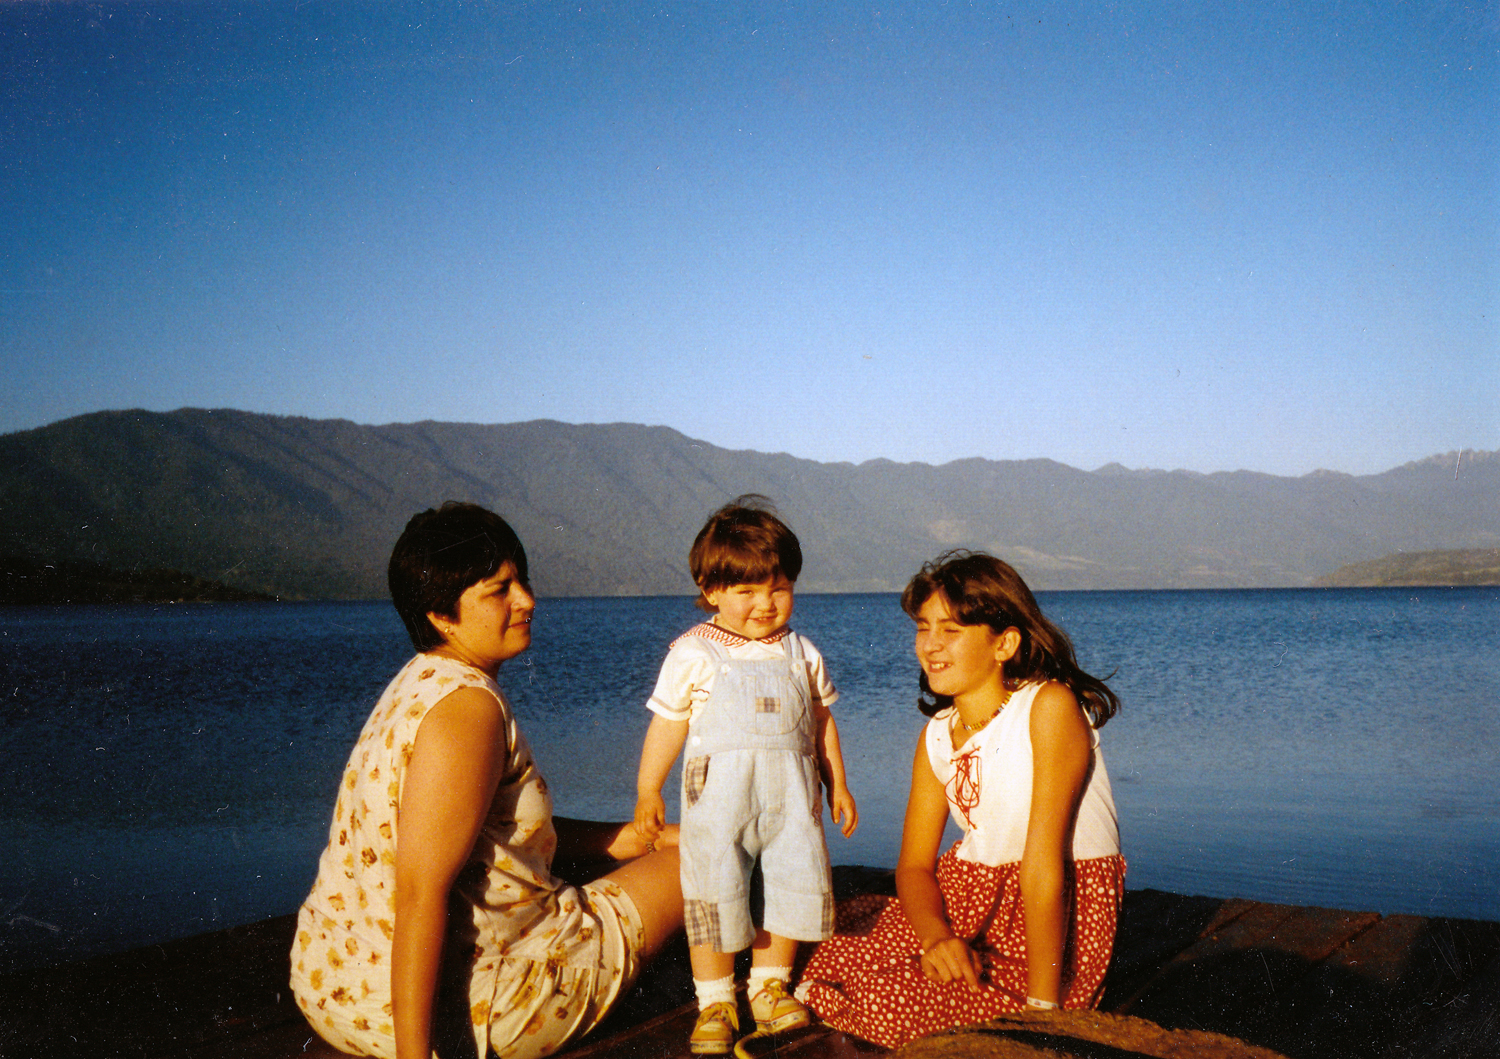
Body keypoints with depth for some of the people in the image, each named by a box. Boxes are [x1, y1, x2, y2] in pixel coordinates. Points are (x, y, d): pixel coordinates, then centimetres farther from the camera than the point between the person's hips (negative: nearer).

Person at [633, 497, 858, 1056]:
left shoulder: (801, 653, 9)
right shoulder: (693, 653, -3)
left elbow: (821, 718, 18)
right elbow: (668, 722, 2)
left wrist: (837, 784, 19)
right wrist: (648, 789, 3)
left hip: (791, 796, 3)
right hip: (718, 794, -3)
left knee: (797, 883, 3)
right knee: (715, 893, -4)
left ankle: (769, 986, 22)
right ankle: (714, 1001, 11)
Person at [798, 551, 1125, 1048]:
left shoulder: (1050, 707, -19)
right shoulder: (936, 737, 3)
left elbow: (1044, 861, -23)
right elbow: (914, 863, 4)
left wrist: (1042, 1006, -22)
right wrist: (936, 935, -19)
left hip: (1063, 914, -7)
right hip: (973, 898, 7)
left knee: (890, 1004, -23)